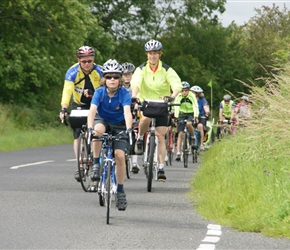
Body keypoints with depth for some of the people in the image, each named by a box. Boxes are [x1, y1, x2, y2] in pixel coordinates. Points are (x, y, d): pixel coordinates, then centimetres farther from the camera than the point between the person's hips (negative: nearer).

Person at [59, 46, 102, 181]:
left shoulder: (99, 71, -19)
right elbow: (67, 90, -32)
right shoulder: (72, 72, -22)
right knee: (78, 136, -11)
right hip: (79, 106, 0)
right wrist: (64, 109, -44)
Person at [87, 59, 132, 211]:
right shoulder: (99, 92, -19)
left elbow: (127, 112, -36)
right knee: (98, 129, -37)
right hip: (103, 121, 0)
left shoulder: (124, 94, -22)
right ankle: (96, 164, -22)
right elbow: (92, 110, -31)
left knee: (119, 155, -19)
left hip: (119, 125, 0)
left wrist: (128, 129, -53)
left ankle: (120, 191, -4)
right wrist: (90, 128, -49)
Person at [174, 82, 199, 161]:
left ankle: (193, 137, -7)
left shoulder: (192, 96, -18)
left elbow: (195, 106, -26)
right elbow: (176, 107, -24)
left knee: (189, 124, -36)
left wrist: (196, 117, -41)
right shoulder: (179, 96, -14)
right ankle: (178, 153, -6)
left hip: (191, 114, -2)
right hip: (182, 114, 2)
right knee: (180, 134, -7)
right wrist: (176, 117, -39)